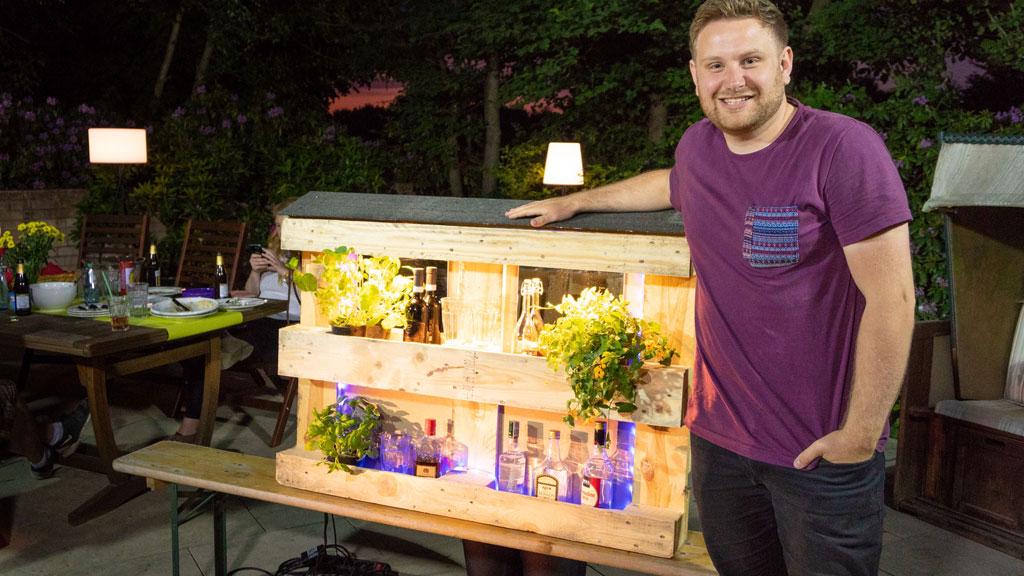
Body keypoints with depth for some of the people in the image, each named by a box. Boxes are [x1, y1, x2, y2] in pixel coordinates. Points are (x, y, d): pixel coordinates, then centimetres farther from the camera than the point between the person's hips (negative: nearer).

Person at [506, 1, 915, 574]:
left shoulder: (844, 149, -17)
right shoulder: (699, 145, 2)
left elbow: (891, 298, -17)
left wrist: (860, 436, -14)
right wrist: (575, 201, 30)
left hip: (823, 449, -5)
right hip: (718, 434, 6)